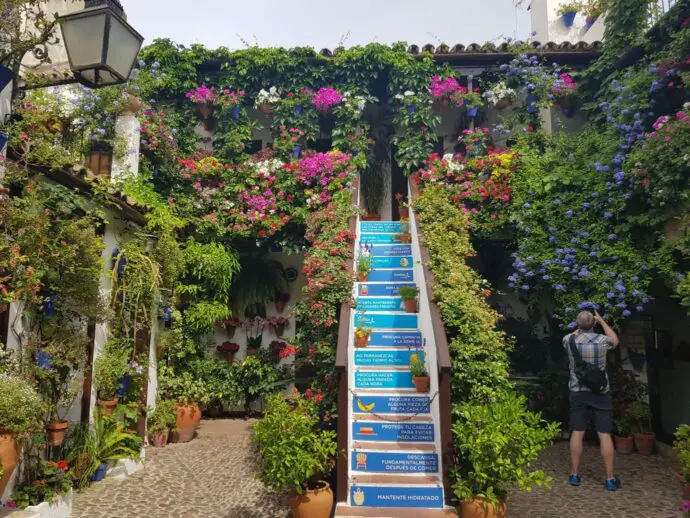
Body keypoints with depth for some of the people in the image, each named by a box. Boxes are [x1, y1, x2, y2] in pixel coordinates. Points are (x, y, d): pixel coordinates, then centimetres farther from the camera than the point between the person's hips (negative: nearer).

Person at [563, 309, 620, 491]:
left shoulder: (568, 340, -7)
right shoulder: (602, 340, -8)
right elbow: (615, 340, 18)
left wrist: (580, 327, 31)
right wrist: (601, 320, 24)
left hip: (578, 391, 1)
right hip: (600, 392, -1)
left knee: (577, 433, 6)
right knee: (605, 435, 3)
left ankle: (574, 474, 13)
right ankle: (610, 479, 9)